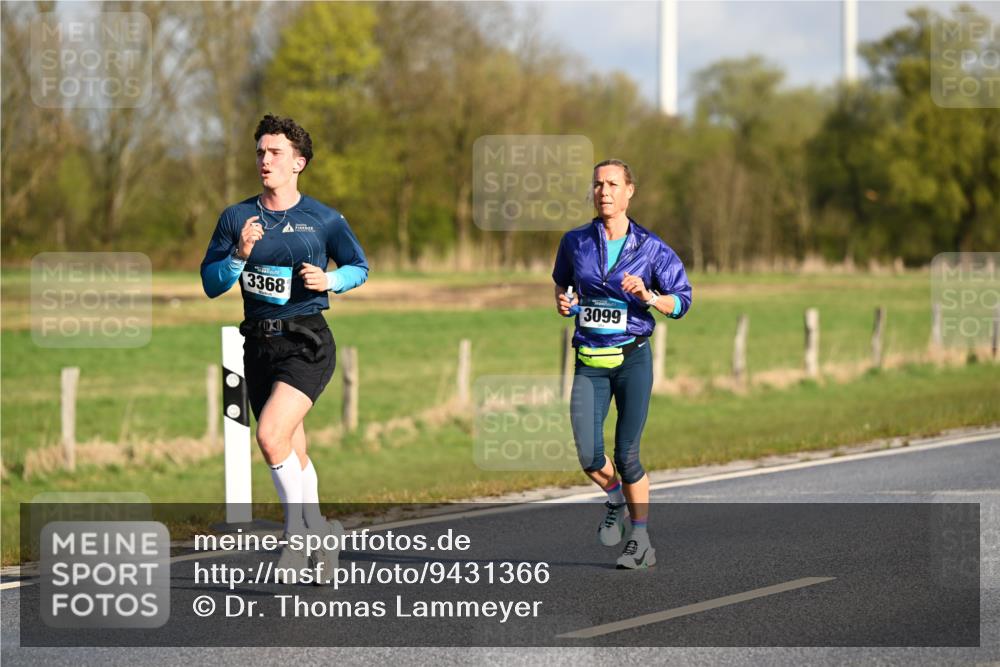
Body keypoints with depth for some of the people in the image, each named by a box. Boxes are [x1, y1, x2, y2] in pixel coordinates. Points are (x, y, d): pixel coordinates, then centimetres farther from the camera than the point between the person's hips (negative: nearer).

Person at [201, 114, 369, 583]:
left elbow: (360, 267, 11)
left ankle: (298, 527, -5)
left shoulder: (325, 220, -2)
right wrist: (240, 256, -15)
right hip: (259, 344, 4)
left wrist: (330, 280, -9)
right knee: (291, 454, 12)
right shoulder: (236, 218, 5)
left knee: (271, 436, -22)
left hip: (307, 342, -4)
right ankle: (320, 535, 29)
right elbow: (211, 284, 3)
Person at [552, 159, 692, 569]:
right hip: (590, 364, 2)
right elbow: (562, 280, 24)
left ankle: (641, 543, 11)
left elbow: (682, 301, 0)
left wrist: (648, 297, -19)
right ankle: (616, 500, 24)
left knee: (626, 455, -4)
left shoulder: (650, 248, -4)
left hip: (633, 358, -2)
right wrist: (562, 301, 2)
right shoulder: (575, 242, 3)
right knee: (589, 456, -10)